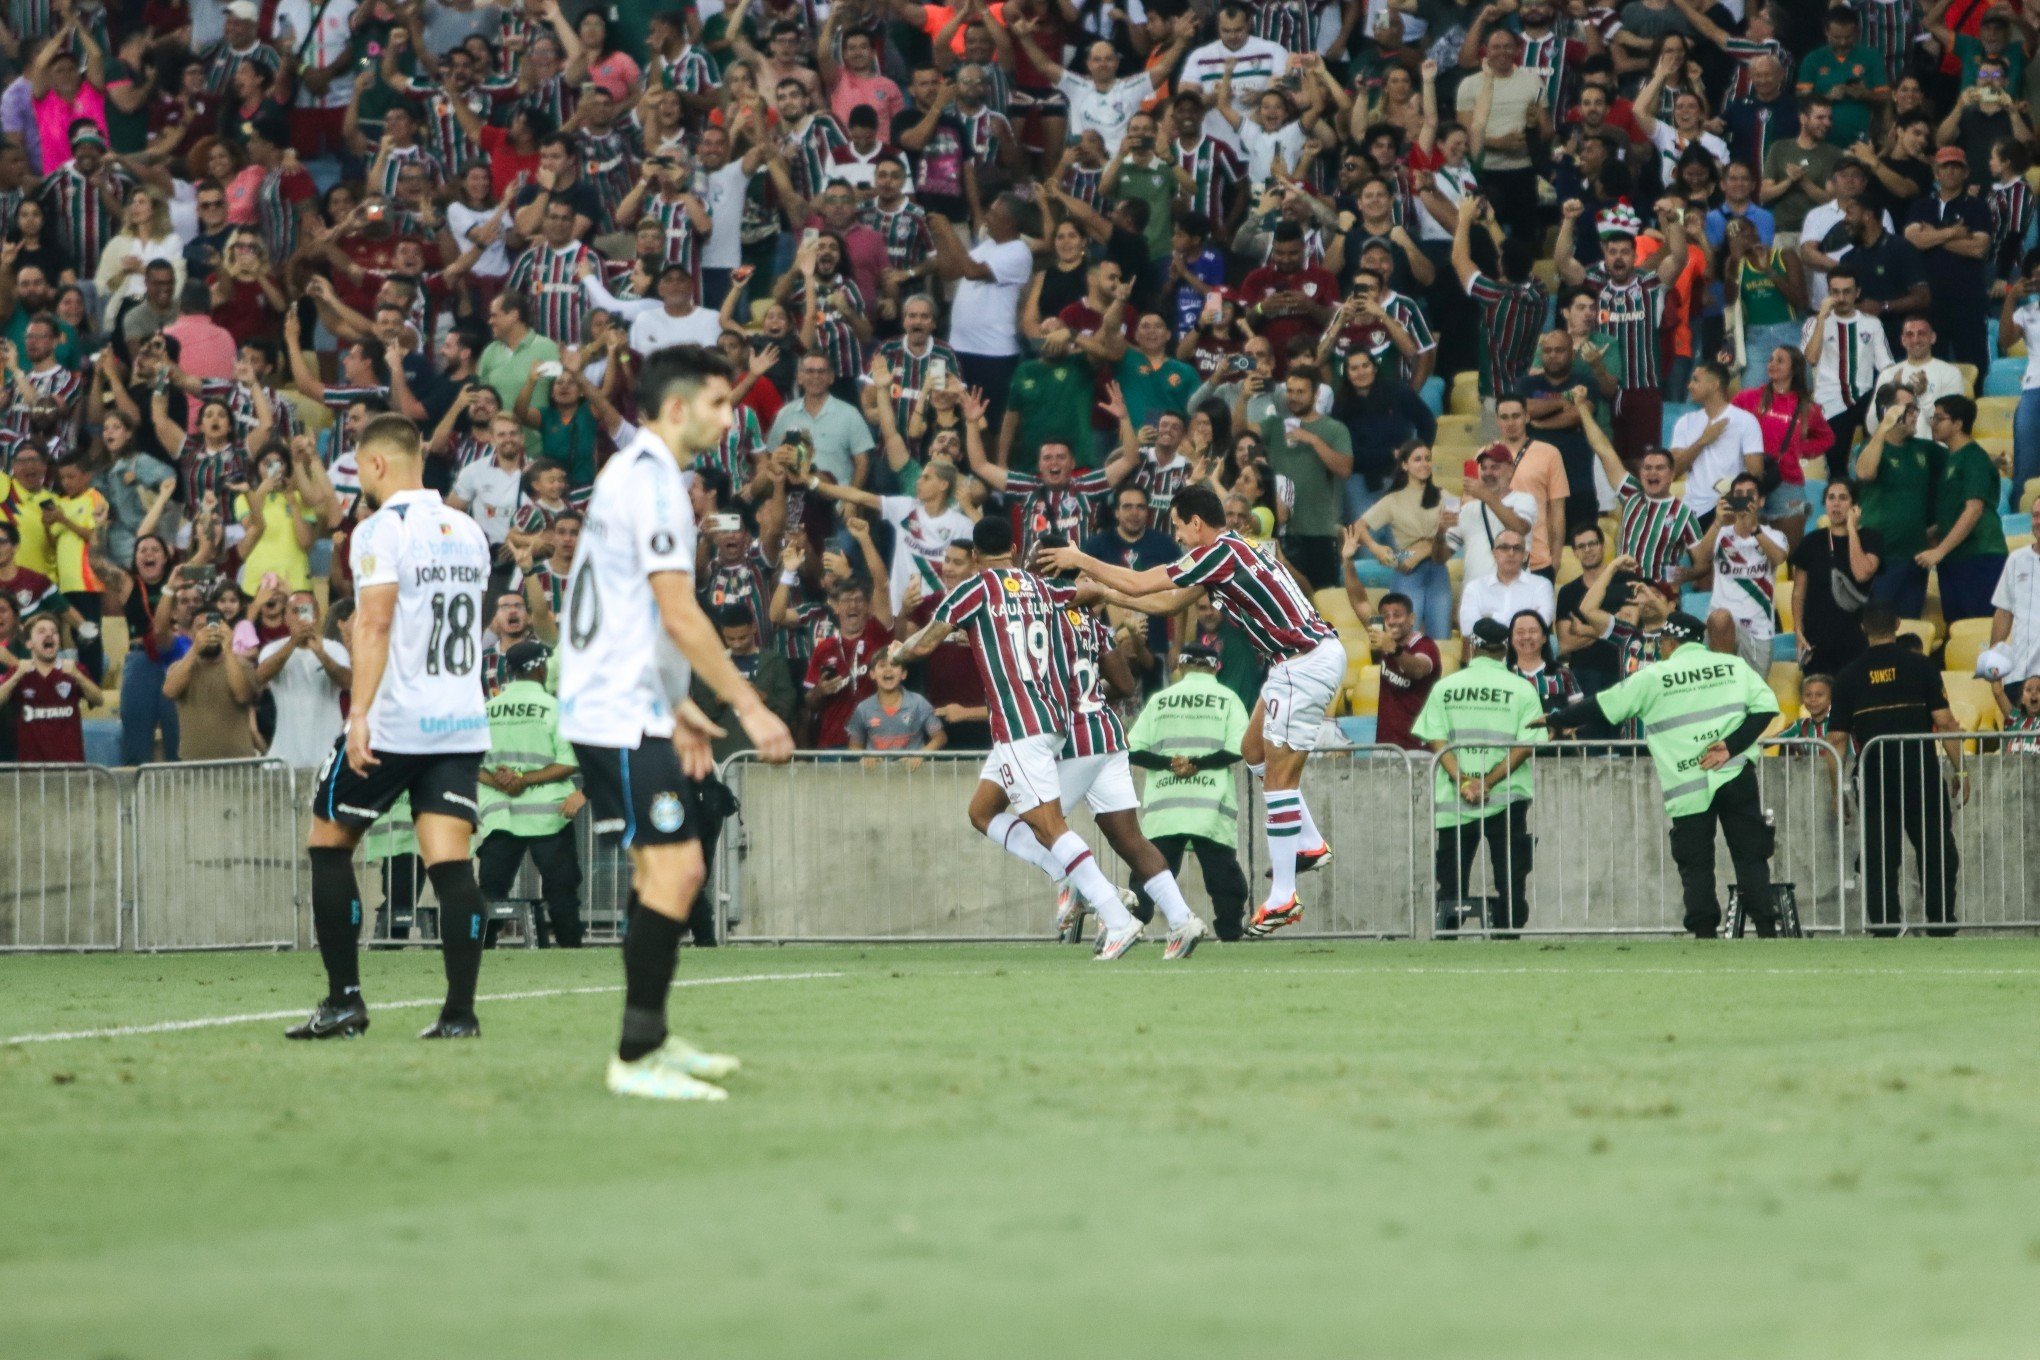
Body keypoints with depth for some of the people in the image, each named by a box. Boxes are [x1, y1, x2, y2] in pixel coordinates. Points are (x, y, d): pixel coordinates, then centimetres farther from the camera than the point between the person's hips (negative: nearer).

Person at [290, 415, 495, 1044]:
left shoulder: (381, 530, -9)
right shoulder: (467, 531, 13)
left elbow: (374, 624, -18)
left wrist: (359, 715, -22)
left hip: (393, 722, -6)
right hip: (463, 722, 6)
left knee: (329, 842, 9)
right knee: (449, 860, 0)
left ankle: (344, 999, 6)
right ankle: (460, 1010, -9)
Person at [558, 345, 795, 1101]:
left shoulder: (632, 473, 17)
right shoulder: (653, 483, -15)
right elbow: (678, 614, -21)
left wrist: (677, 709, 24)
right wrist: (749, 707, -19)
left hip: (611, 706, 11)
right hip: (624, 715, -11)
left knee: (665, 870, 15)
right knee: (674, 871, -12)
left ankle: (651, 1040, 21)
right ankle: (637, 1059, -12)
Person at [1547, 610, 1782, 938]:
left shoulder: (1654, 677, 3)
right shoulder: (1734, 666, 9)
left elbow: (1603, 707, 7)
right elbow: (1766, 705, -2)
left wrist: (1556, 721, 18)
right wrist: (1732, 745, -6)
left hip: (1688, 787, -2)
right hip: (1736, 776, 2)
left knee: (1695, 863, 4)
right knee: (1750, 856, 5)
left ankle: (1705, 933, -4)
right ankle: (1766, 930, -3)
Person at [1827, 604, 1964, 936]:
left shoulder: (1849, 676, 6)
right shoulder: (1921, 666, 0)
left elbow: (1837, 738, 4)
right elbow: (1945, 722, -6)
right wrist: (1960, 772, 1)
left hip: (1873, 781, 1)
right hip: (1922, 777, -1)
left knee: (1878, 860, 3)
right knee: (1937, 855, 7)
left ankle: (1884, 929, -2)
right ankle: (1941, 926, 3)